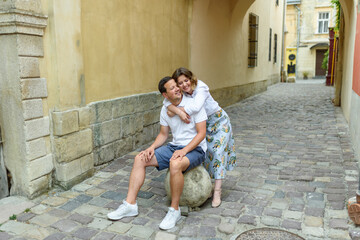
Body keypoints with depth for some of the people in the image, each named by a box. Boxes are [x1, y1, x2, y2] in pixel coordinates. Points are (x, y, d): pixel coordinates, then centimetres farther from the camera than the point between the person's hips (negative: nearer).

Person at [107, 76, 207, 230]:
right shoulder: (165, 109, 6)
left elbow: (201, 133, -14)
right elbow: (163, 134, 14)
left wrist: (184, 151, -25)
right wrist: (152, 147, -6)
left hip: (195, 149, -6)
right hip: (174, 146, 6)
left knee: (175, 164, -39)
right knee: (140, 159, -8)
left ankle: (174, 210, -20)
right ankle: (130, 204, -5)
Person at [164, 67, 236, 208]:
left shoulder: (201, 88, -30)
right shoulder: (180, 93, -12)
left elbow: (196, 107, -46)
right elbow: (167, 102, -26)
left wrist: (173, 112, -37)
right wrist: (178, 111, -45)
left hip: (218, 121, -5)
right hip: (202, 125, 5)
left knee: (218, 152, -11)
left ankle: (217, 192, -8)